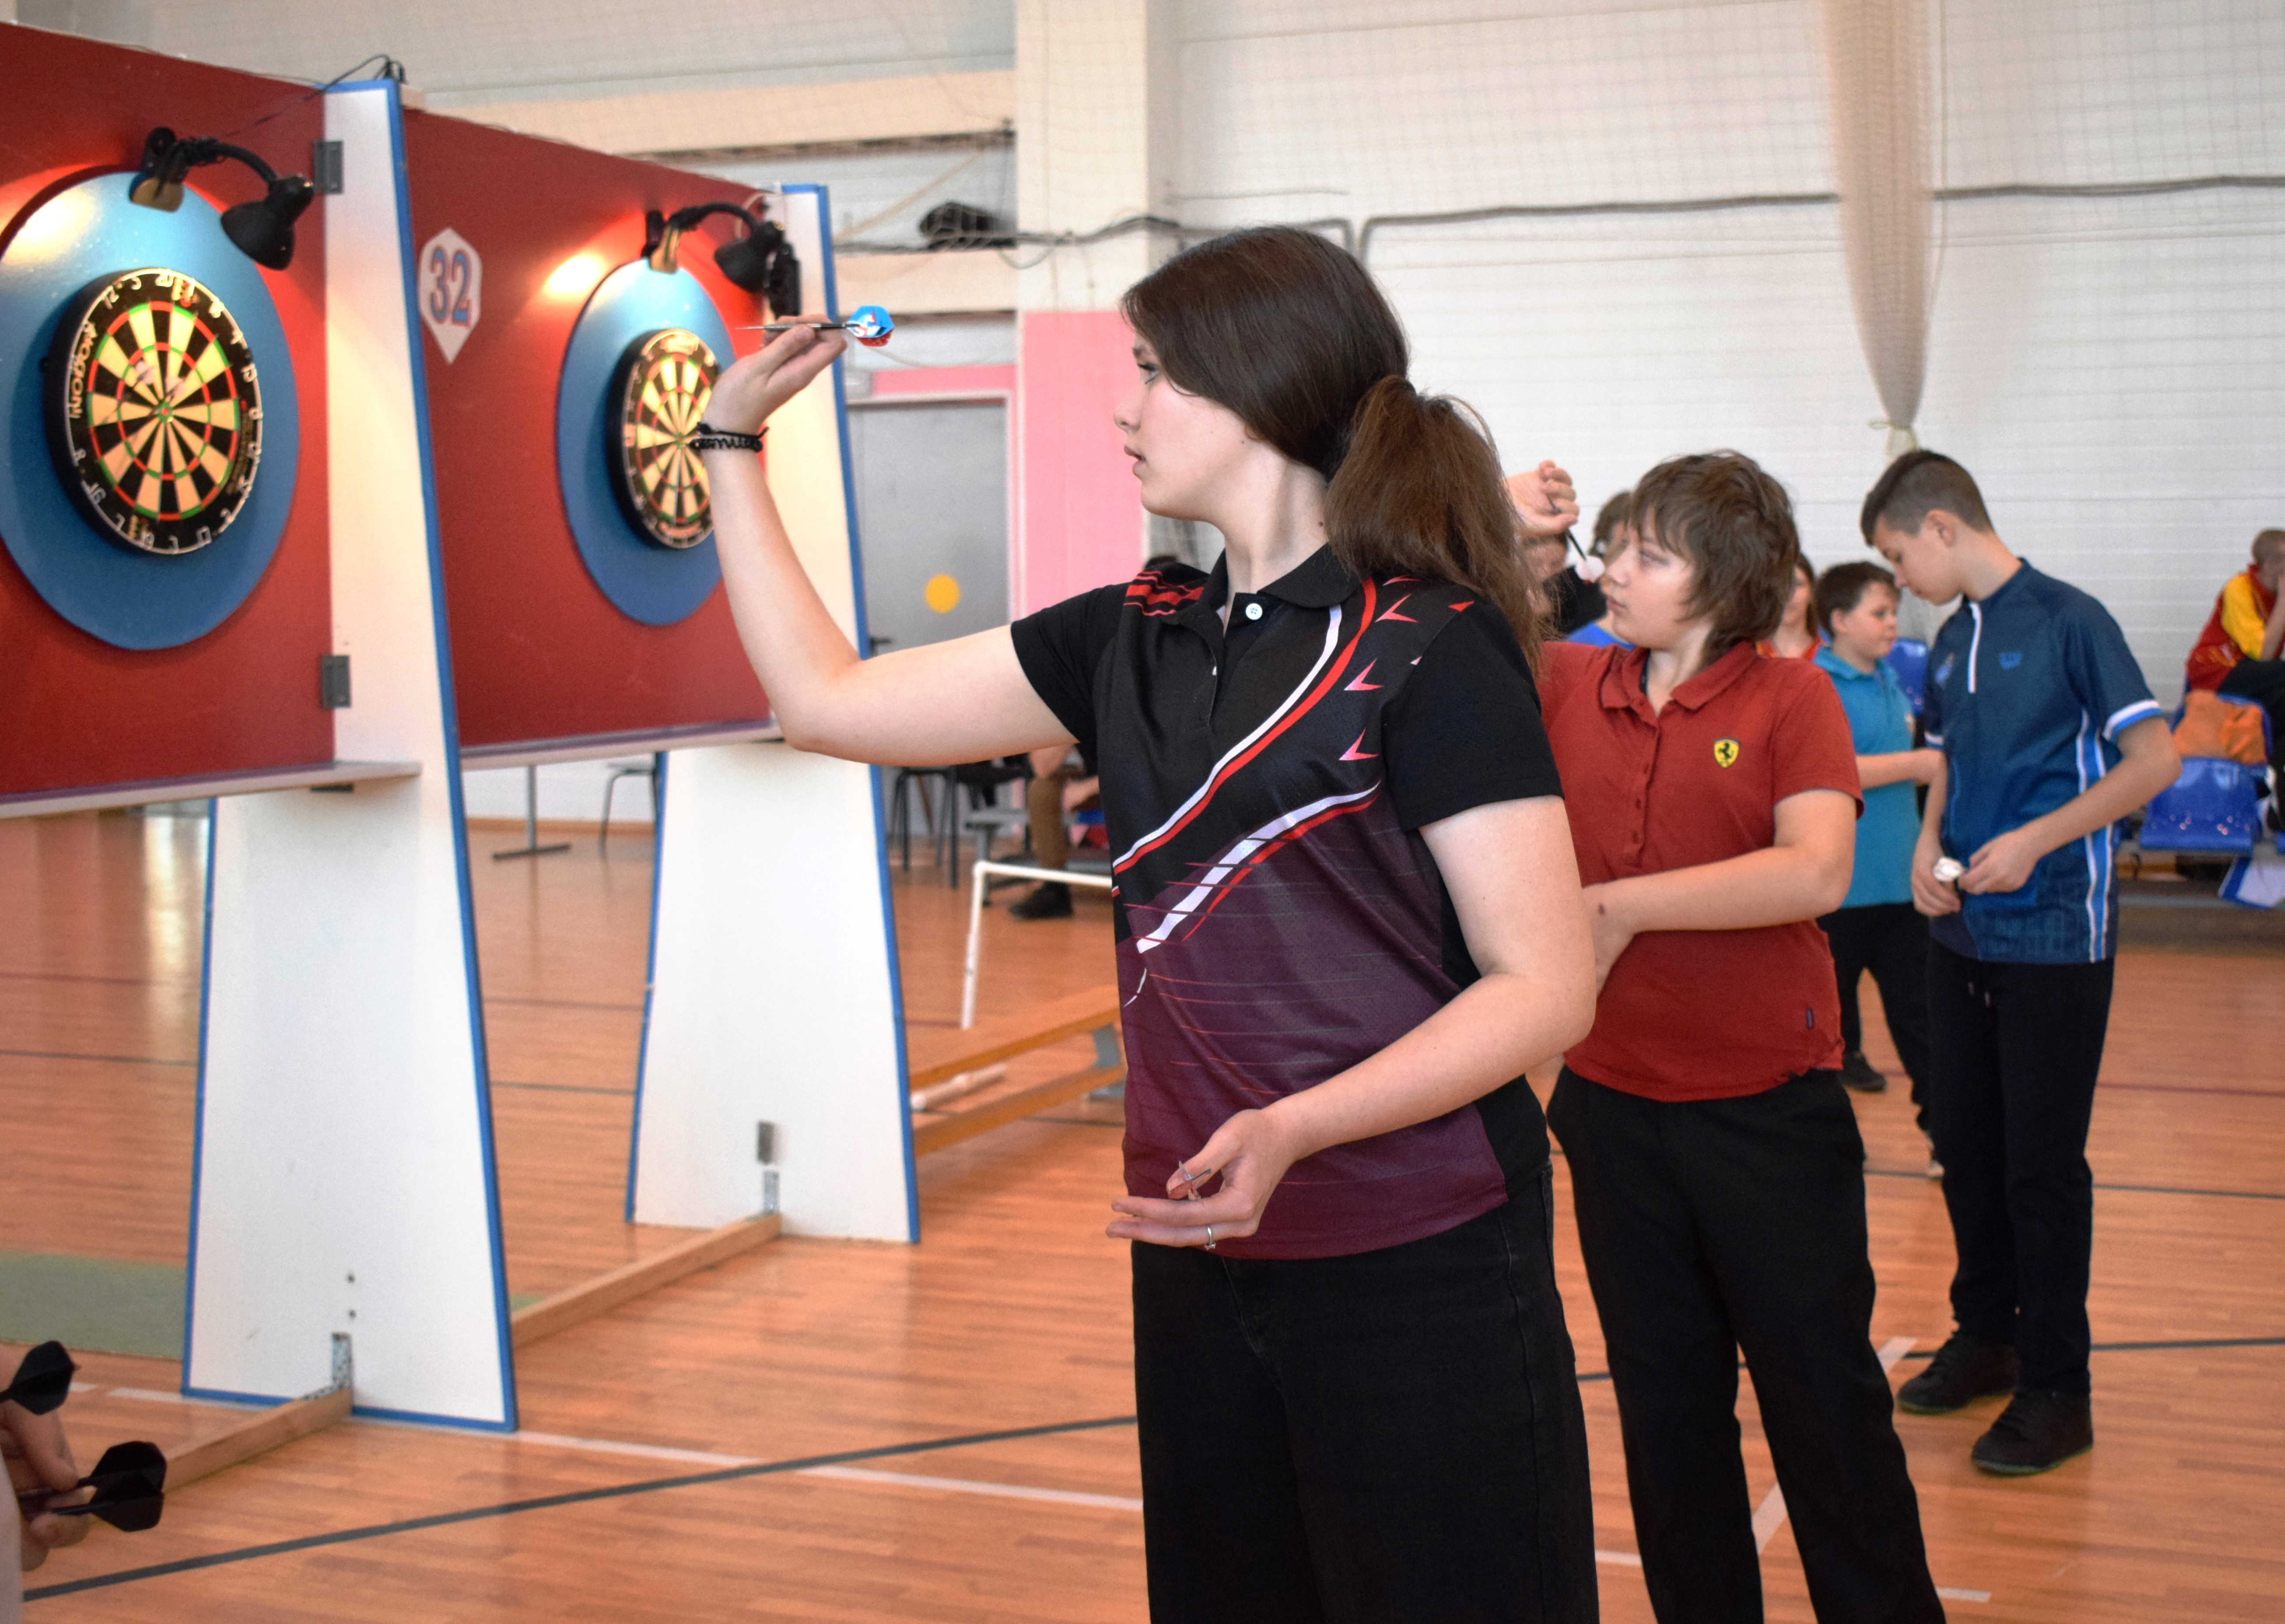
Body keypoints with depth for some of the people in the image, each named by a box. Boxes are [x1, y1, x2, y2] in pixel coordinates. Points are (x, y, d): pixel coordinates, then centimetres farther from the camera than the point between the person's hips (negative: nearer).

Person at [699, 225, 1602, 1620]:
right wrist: (733, 444, 11)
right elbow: (828, 698, 11)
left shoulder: (1431, 649, -11)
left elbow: (1548, 985, -15)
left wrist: (1291, 1131, -27)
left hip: (1415, 1270, -6)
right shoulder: (1138, 639, 8)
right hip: (1200, 1260, 6)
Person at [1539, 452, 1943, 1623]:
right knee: (1664, 1405, 15)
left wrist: (1618, 904, -21)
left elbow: (1818, 872, -22)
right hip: (1613, 1103, 4)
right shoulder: (1564, 685, 2)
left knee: (1824, 1396, 7)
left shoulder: (1790, 697, -8)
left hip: (1769, 1105, -4)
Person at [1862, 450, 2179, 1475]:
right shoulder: (1951, 643, 10)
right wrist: (1929, 846, 0)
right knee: (1965, 1145, 13)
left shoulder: (2067, 621, -11)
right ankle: (1986, 1336, 29)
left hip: (2054, 937, -7)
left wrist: (2035, 841, -21)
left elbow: (2153, 758, -14)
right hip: (1961, 931, 7)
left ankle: (2057, 1388, 9)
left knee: (2042, 1166, -1)